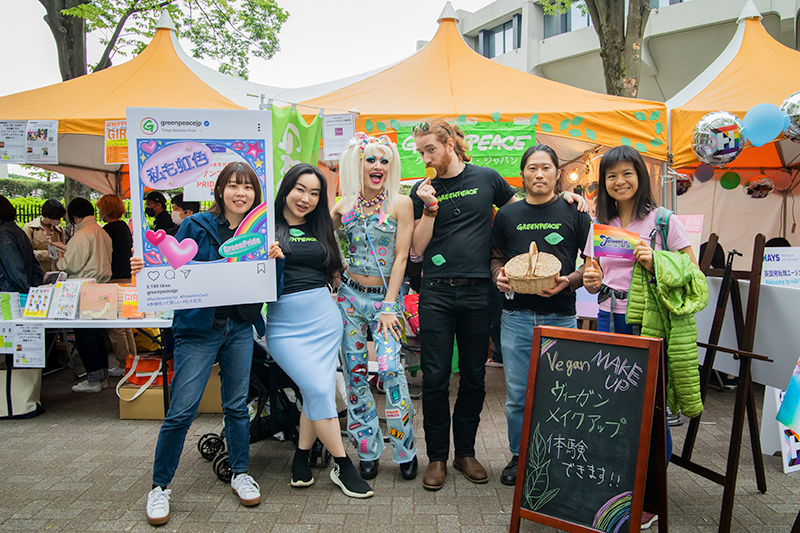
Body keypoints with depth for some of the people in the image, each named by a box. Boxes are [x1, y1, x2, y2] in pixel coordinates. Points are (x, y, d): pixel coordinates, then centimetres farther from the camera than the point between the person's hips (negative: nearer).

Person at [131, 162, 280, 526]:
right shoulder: (196, 226, -5)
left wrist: (275, 260, -14)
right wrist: (146, 271, -23)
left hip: (240, 327, 3)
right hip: (198, 328, -3)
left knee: (237, 404, 12)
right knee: (181, 410, -2)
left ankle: (240, 474, 30)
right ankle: (159, 486, 18)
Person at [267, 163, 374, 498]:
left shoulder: (320, 229, 15)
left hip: (324, 315, 4)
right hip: (284, 322, -4)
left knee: (317, 390, 3)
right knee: (319, 390, -9)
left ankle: (301, 457, 25)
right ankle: (342, 467, 7)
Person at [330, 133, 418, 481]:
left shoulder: (401, 204, -4)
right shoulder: (344, 206, 4)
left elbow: (401, 257, -7)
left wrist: (390, 306, -11)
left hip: (386, 296, -3)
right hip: (350, 294, 3)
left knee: (389, 366, -14)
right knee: (354, 370, 4)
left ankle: (405, 449, 5)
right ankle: (368, 450, 19)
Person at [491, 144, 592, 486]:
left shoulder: (574, 212, 4)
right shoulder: (508, 215, 10)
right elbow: (496, 256, 18)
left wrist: (570, 281, -13)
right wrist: (498, 275, -4)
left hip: (561, 318, -1)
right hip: (516, 318, 2)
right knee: (517, 395, 8)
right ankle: (519, 456, 27)